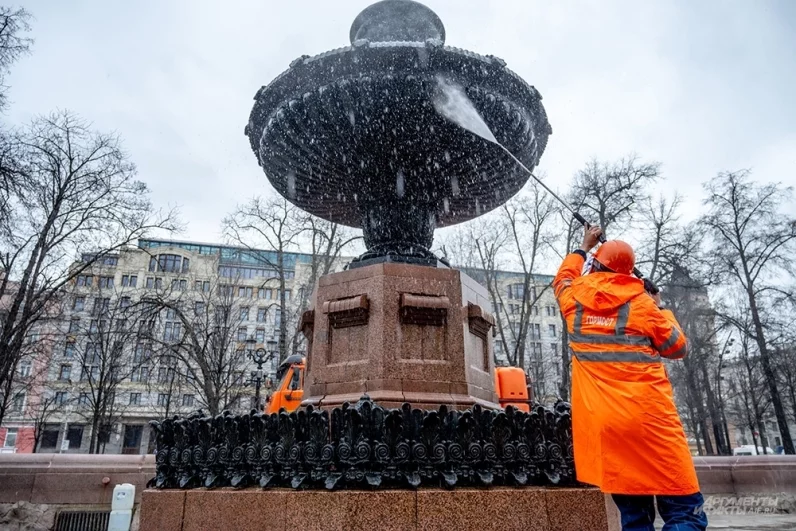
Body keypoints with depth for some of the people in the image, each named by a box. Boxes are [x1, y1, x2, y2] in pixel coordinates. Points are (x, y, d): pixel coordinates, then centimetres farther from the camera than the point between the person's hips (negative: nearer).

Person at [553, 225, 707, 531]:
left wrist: (584, 247, 45)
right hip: (648, 417, -3)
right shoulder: (642, 303, 1)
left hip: (600, 423, 4)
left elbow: (563, 278, 33)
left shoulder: (575, 298, 9)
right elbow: (678, 347, 12)